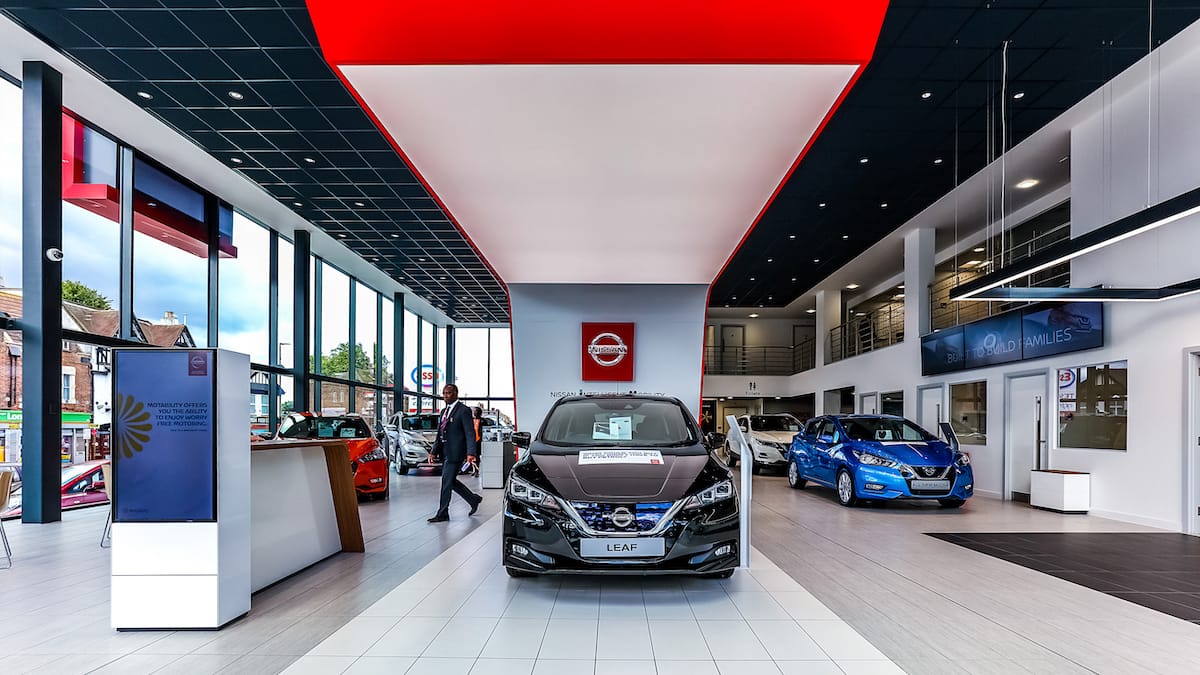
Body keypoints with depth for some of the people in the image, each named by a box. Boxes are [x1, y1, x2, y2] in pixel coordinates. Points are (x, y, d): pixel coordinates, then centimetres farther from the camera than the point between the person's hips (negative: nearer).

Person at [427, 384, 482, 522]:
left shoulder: (464, 410, -10)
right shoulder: (444, 411, 16)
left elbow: (470, 433, -16)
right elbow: (440, 434, 18)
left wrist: (471, 453, -26)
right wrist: (434, 451, 8)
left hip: (455, 452, -8)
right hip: (445, 453, 8)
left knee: (446, 482, -4)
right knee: (451, 481, 13)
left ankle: (442, 514, 6)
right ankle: (474, 499, 29)